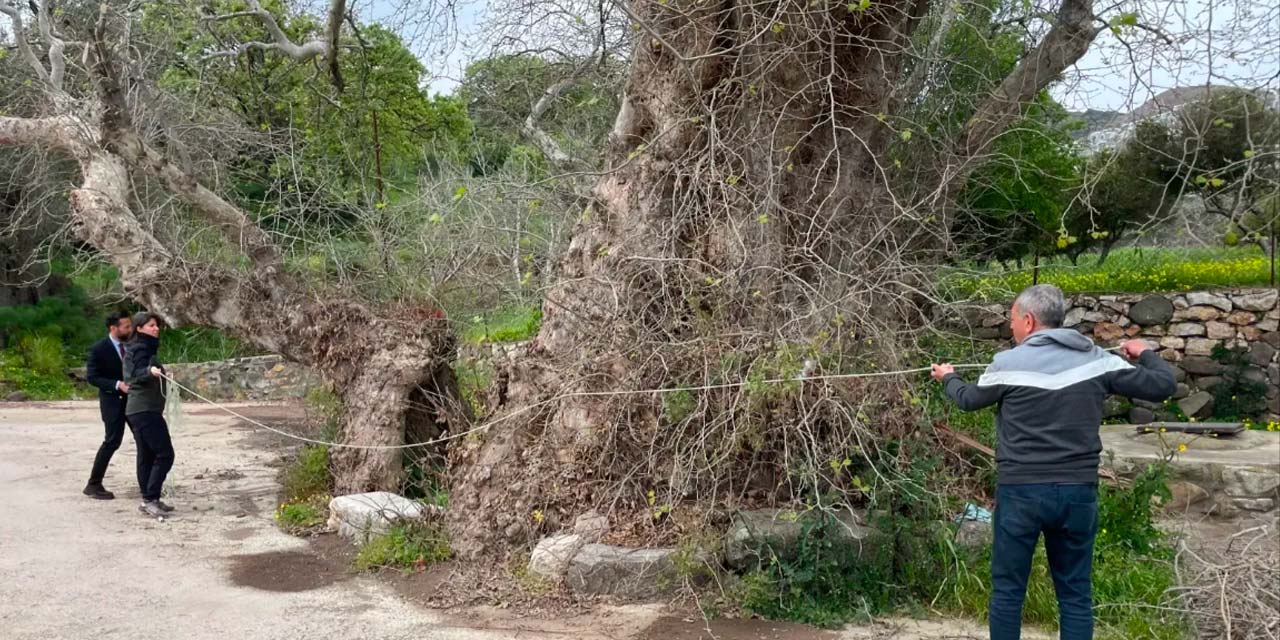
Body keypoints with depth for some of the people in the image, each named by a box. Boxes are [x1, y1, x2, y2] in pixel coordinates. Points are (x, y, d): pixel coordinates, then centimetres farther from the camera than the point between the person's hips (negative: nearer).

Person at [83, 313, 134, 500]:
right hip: (112, 399, -6)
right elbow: (92, 377, -13)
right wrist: (117, 385, -24)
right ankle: (94, 484, 2)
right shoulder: (99, 349, -11)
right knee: (113, 440, -10)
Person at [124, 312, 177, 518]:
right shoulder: (141, 349, -11)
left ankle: (148, 500, 13)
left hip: (137, 410, 10)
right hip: (146, 410, -10)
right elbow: (139, 374, -27)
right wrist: (150, 371, -48)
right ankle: (150, 499, -14)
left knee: (147, 455, 10)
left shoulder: (145, 348, 17)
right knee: (165, 454, -13)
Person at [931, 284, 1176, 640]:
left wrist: (948, 378, 34)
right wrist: (1144, 354, 26)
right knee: (1076, 594, 12)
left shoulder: (1009, 363, -6)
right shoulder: (1097, 360, 1)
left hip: (1022, 491, -3)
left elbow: (969, 400, 11)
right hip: (1078, 491, 3)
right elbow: (1163, 386, 5)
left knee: (1007, 590, 8)